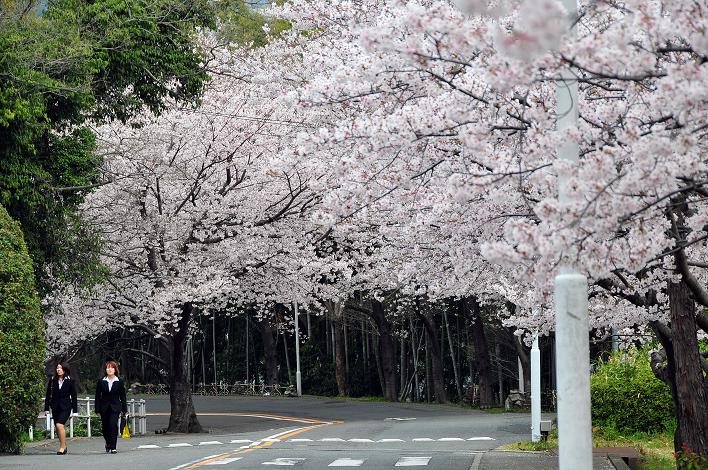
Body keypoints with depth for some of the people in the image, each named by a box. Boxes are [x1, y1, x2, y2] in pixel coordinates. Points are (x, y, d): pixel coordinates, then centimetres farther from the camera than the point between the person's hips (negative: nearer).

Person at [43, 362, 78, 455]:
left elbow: (73, 396, 2)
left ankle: (62, 447, -12)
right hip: (55, 407, 4)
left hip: (65, 407, -4)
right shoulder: (52, 380, 6)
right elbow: (48, 395, 8)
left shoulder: (70, 381, -1)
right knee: (58, 427, 7)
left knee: (59, 425, -20)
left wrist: (75, 410, -1)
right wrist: (46, 408, 3)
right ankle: (64, 446, 21)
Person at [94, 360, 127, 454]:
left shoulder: (119, 382, 2)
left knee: (113, 425, -15)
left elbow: (122, 397, 5)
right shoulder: (101, 382, 3)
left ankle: (112, 447, -12)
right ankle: (108, 443, 33)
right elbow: (97, 396, 4)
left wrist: (124, 409, 3)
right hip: (104, 408, 2)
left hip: (115, 407, -2)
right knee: (105, 427, 5)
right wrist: (97, 410, -1)